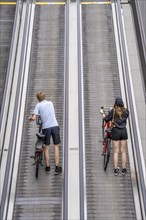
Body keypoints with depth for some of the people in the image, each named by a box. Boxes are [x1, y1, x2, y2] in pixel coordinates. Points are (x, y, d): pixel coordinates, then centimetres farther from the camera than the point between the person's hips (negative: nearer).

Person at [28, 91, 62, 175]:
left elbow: (34, 118, -9)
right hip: (55, 126, 2)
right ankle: (57, 168, 11)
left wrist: (30, 118, 15)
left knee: (46, 148, 15)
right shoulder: (50, 103, 14)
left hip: (46, 127, -2)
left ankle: (48, 167, 22)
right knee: (56, 147, 9)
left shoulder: (38, 105, 1)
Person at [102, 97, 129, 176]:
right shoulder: (125, 110, -2)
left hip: (115, 131, -1)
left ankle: (116, 169, 11)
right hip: (124, 131, 2)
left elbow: (106, 119, -6)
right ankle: (123, 169, 18)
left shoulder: (113, 111, -9)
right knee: (123, 151, 10)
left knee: (116, 151, 7)